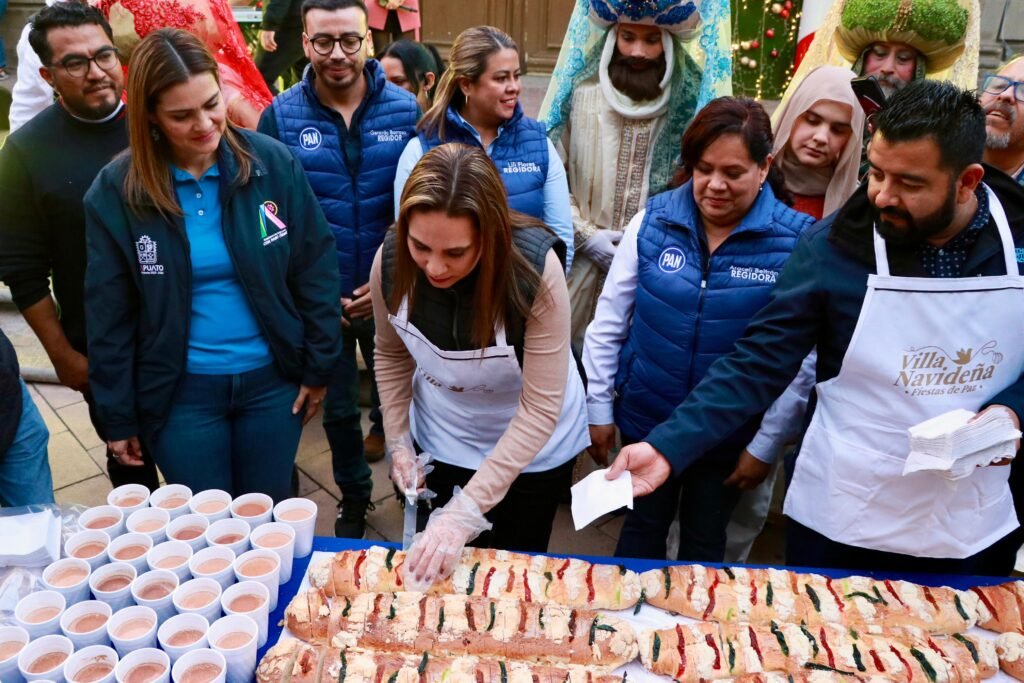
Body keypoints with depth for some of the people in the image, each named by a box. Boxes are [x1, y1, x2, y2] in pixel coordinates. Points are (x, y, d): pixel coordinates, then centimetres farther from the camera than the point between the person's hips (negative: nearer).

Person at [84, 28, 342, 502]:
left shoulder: (272, 163, -9)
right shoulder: (116, 190, -9)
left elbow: (315, 271, -3)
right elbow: (109, 313, -2)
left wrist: (319, 366, -1)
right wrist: (117, 415, 2)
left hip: (272, 379, 0)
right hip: (180, 392, 0)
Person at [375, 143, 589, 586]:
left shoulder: (535, 266, -33)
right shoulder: (390, 261, -21)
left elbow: (541, 408, -29)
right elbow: (391, 355, 0)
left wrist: (467, 510, -32)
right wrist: (397, 441, -4)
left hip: (531, 448, -3)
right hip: (439, 442, 3)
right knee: (437, 574, 22)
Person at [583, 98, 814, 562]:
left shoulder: (795, 241, -15)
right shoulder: (653, 220, -10)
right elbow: (609, 322, -2)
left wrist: (767, 445, -7)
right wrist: (598, 407, 1)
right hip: (646, 419, 1)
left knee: (705, 541, 20)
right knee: (642, 528, 21)